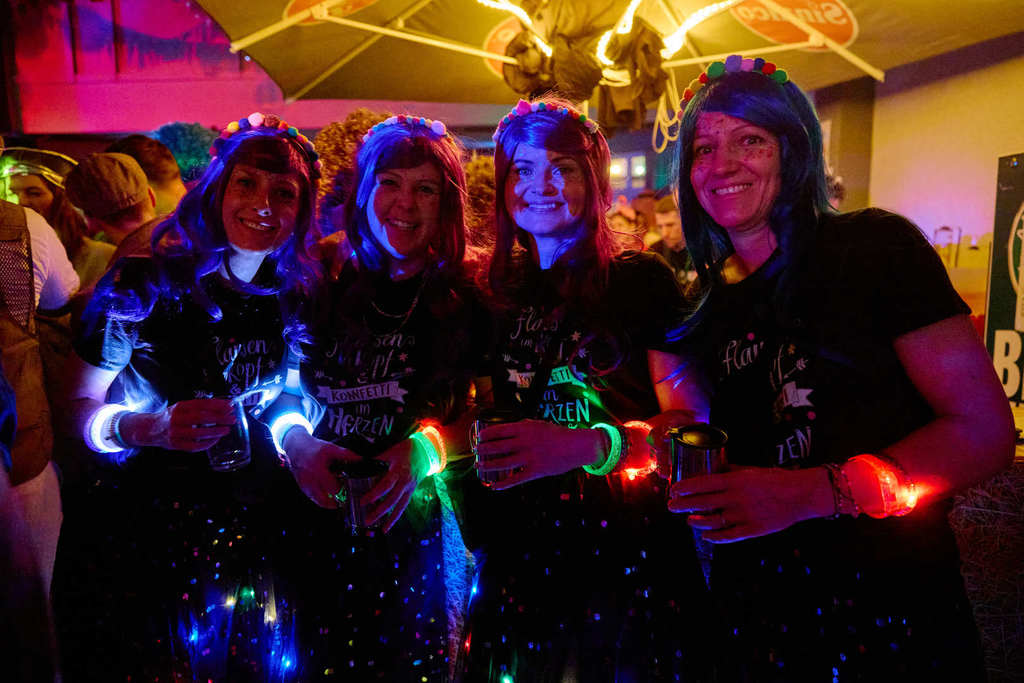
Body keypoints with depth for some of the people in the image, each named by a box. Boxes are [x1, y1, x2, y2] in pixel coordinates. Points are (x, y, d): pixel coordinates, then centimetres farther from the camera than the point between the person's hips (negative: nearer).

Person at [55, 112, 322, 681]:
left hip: (246, 543, 4)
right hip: (137, 541, -3)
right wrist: (152, 428, -25)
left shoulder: (298, 300, 0)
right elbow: (74, 409, -8)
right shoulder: (144, 286, -11)